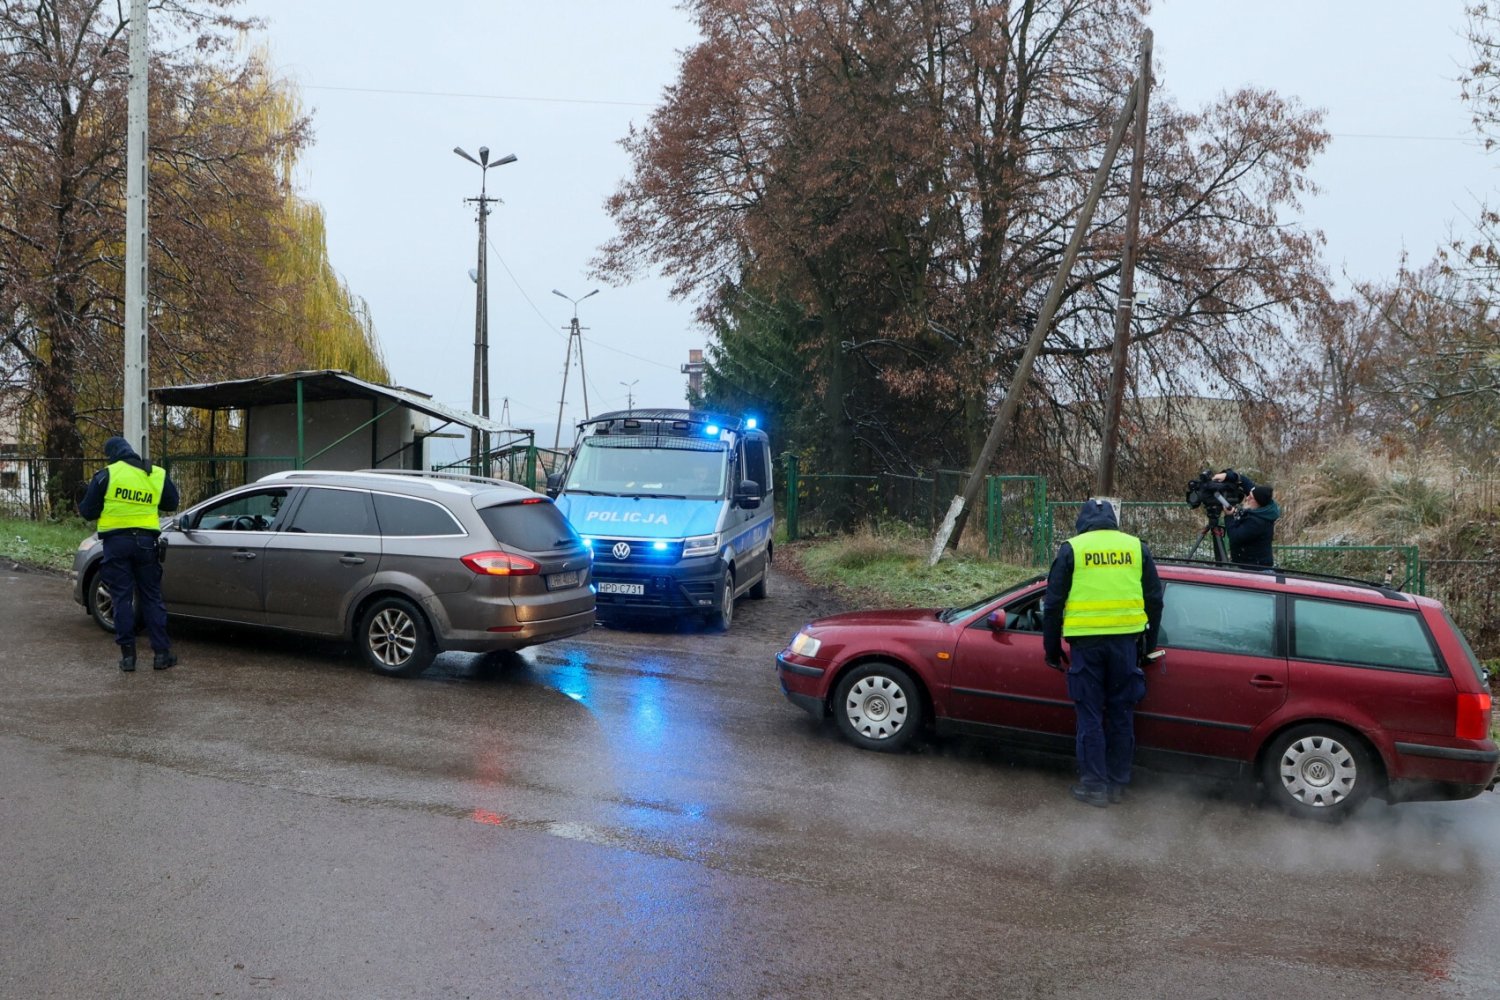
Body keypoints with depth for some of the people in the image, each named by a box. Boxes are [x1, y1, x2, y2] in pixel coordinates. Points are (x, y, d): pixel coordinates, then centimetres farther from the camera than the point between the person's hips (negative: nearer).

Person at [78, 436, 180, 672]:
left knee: (122, 598, 4)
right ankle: (161, 653, 7)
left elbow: (88, 511, -1)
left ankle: (128, 655, 4)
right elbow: (172, 504, 16)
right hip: (145, 541, 2)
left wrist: (82, 505, 21)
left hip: (116, 542, -2)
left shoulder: (106, 475, -6)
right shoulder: (157, 475, 4)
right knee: (152, 598, 9)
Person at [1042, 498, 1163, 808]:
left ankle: (1094, 786, 8)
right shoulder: (1136, 547, 10)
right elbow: (1154, 600, 12)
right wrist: (1148, 645, 21)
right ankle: (1118, 783, 19)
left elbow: (1053, 604, 2)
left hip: (1086, 642, -2)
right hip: (1126, 641, 2)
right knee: (1121, 714, 12)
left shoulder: (1072, 549, 3)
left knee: (1090, 716, 5)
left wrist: (1052, 648, 10)